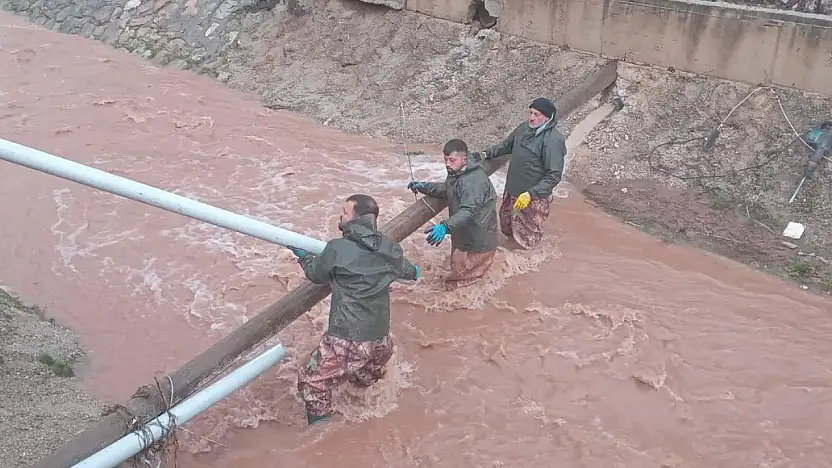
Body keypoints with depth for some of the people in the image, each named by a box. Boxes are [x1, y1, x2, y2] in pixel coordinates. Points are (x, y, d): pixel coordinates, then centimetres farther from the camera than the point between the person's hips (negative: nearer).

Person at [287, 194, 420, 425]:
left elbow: (316, 274, 5)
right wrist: (414, 272, 47)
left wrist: (302, 255, 26)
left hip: (346, 339, -5)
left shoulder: (337, 249, -14)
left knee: (313, 383, 10)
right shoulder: (389, 249, 1)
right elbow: (409, 271, 22)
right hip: (379, 337, 6)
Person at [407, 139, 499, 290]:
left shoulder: (473, 180, -32)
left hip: (478, 242, -10)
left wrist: (446, 227, -53)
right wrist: (425, 187, 4)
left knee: (455, 284, 0)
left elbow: (469, 212, -41)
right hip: (464, 237, 10)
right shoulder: (456, 173, 2)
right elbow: (446, 189, 21)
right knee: (458, 269, 27)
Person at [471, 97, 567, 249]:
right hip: (511, 191, 7)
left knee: (527, 239, 14)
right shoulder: (524, 128, -4)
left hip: (534, 197, -7)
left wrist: (531, 194, -31)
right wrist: (486, 154, 4)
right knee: (507, 226, 28)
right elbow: (506, 145, 15)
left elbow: (554, 175, -27)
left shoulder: (553, 140, -26)